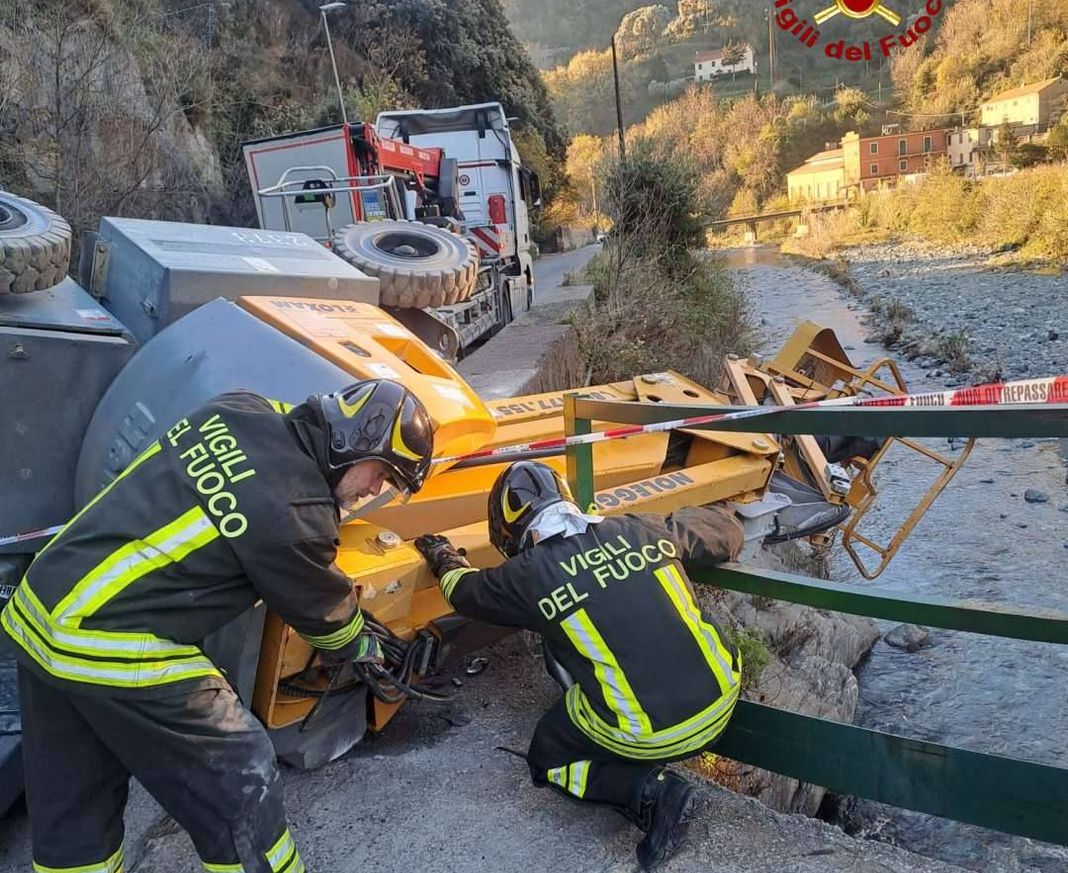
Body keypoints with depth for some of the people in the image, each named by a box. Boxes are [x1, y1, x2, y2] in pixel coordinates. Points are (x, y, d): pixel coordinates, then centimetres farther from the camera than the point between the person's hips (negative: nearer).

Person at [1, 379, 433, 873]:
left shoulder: (239, 410, 1)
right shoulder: (294, 514, -18)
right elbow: (323, 612, 0)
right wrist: (361, 649, 21)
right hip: (114, 648, -9)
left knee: (69, 807, 22)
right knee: (239, 791, 7)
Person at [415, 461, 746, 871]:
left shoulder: (530, 574, -7)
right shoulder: (643, 529, 0)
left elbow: (466, 590, 15)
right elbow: (727, 530, 17)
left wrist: (442, 556, 36)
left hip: (649, 737, -5)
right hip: (722, 702, 5)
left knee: (546, 760, 24)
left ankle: (650, 789, 2)